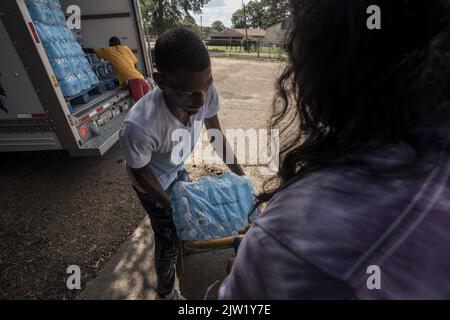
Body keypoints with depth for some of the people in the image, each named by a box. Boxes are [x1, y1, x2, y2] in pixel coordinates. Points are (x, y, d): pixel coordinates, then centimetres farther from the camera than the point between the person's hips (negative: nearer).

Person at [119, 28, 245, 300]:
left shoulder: (206, 91, -30)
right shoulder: (139, 126, -43)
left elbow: (216, 135, -12)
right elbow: (140, 172, -23)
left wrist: (239, 172, -6)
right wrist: (170, 205, -14)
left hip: (177, 169, 5)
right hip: (153, 182, -4)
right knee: (169, 241, 10)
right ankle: (166, 292, 43)